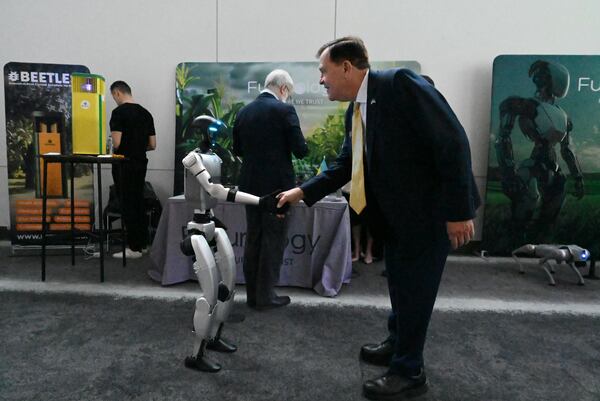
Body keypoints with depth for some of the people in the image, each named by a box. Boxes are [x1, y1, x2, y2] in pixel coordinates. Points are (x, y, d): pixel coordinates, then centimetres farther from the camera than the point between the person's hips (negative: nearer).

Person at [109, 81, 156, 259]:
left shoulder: (119, 112, -13)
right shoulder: (146, 113, 10)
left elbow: (117, 143, -20)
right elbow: (152, 145, 9)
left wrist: (117, 149, 3)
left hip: (125, 165, -7)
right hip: (141, 164, 8)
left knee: (128, 205, -3)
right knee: (139, 204, 14)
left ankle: (134, 248, 1)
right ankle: (143, 243, 21)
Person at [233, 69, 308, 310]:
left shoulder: (243, 112, 7)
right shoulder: (284, 110, -10)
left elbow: (237, 150, 14)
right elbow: (301, 150, -12)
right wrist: (294, 145, 9)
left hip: (250, 185, 6)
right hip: (277, 184, -6)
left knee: (253, 239, 12)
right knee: (273, 241, 3)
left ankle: (252, 294, 19)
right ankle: (265, 296, 9)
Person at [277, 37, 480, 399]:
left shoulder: (400, 83, -20)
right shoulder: (355, 112, 6)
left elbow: (453, 141, -24)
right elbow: (345, 166, 13)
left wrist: (458, 210, -24)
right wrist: (303, 192, 6)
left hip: (431, 208, -8)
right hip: (397, 210, 8)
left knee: (415, 286, 2)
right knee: (400, 282, 20)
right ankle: (398, 344, 42)